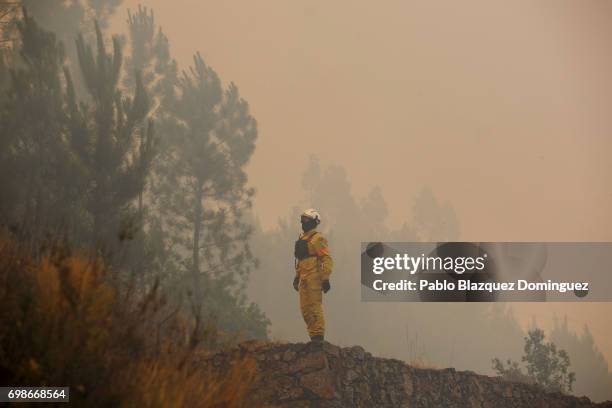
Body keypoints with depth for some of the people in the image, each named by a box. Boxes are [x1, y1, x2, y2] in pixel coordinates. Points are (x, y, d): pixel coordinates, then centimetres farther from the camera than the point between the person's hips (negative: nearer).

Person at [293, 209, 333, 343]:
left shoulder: (317, 239, -10)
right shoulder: (302, 239, 19)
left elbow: (327, 260, -15)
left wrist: (326, 279, -19)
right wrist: (297, 276, 23)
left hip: (314, 279, -10)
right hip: (304, 280, 10)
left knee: (315, 307, -10)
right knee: (305, 309, 10)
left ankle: (318, 336, -7)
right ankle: (313, 335, 16)